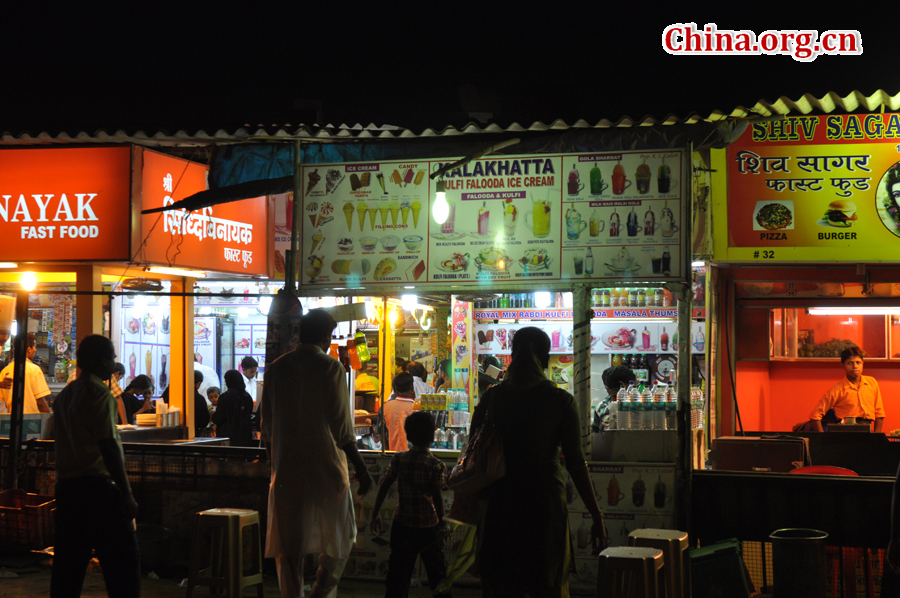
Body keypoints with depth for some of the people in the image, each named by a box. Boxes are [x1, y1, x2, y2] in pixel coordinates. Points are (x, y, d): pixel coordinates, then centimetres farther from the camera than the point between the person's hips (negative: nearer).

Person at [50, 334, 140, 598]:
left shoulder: (65, 395, 14)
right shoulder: (99, 394, -11)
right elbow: (108, 447, -17)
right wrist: (126, 494, -16)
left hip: (66, 486, 8)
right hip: (97, 485, -8)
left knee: (68, 560, 10)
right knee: (124, 560, -5)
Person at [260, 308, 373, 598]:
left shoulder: (275, 368, 5)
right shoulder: (331, 368, -9)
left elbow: (267, 427, 10)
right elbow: (342, 429, -11)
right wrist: (361, 468, -5)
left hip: (286, 468, 4)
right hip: (325, 466, -3)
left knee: (287, 544, 9)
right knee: (339, 537, 12)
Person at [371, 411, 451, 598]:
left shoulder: (398, 459, -2)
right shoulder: (436, 465, -11)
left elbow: (384, 486, -1)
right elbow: (437, 496, -14)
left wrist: (376, 513, 8)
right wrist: (441, 521, -3)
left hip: (402, 525, 3)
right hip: (429, 526, -3)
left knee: (398, 571, 9)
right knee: (437, 571, 12)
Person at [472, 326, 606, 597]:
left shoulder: (491, 397, 1)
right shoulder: (561, 401, -6)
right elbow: (576, 463, -8)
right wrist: (597, 516, -2)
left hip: (498, 504, 2)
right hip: (545, 503, -2)